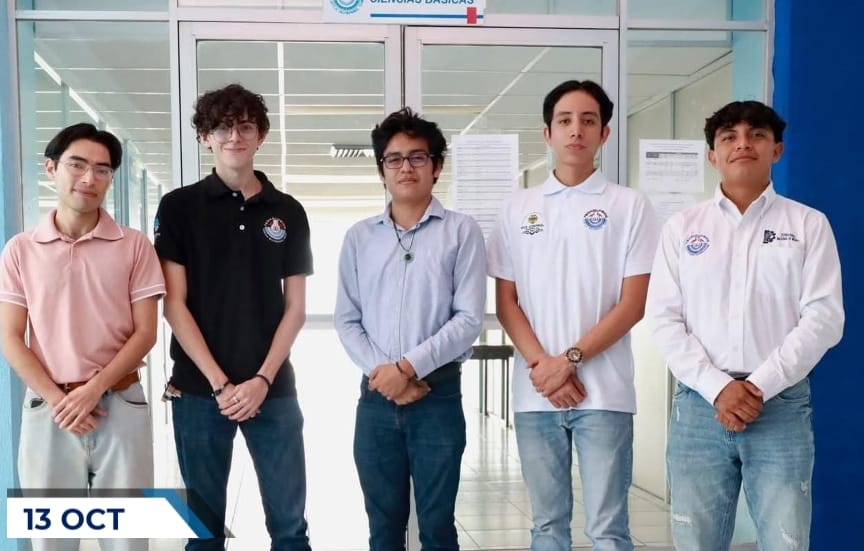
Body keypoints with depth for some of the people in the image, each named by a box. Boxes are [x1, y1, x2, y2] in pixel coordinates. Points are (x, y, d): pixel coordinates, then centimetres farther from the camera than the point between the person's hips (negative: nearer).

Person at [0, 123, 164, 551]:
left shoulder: (134, 246, 1)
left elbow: (145, 332, -2)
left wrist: (95, 388, -14)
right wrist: (58, 400, -11)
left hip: (120, 406, 0)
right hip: (47, 410, 1)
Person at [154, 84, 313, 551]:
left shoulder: (288, 212, 8)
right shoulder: (179, 207, 2)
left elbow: (295, 308, 6)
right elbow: (174, 304, -3)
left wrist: (263, 379, -7)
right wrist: (219, 383, -10)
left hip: (273, 388, 2)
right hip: (199, 388, -1)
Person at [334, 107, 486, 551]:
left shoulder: (461, 231, -1)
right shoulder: (359, 237, 8)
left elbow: (469, 318, -7)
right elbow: (346, 320, 6)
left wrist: (408, 367, -13)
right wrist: (380, 372, -9)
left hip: (439, 395, -3)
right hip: (376, 398, 3)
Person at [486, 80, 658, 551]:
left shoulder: (630, 206, 2)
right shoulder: (518, 208, 9)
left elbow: (632, 304, -3)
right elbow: (506, 303, 6)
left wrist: (570, 359, -12)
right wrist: (542, 365, -8)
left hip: (604, 393, -2)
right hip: (534, 392, 3)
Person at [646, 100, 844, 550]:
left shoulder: (808, 224, 7)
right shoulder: (682, 227, 10)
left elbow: (823, 318, -2)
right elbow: (665, 319, 3)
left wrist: (761, 386, -11)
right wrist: (717, 387, -10)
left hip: (782, 407, -1)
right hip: (700, 404, 1)